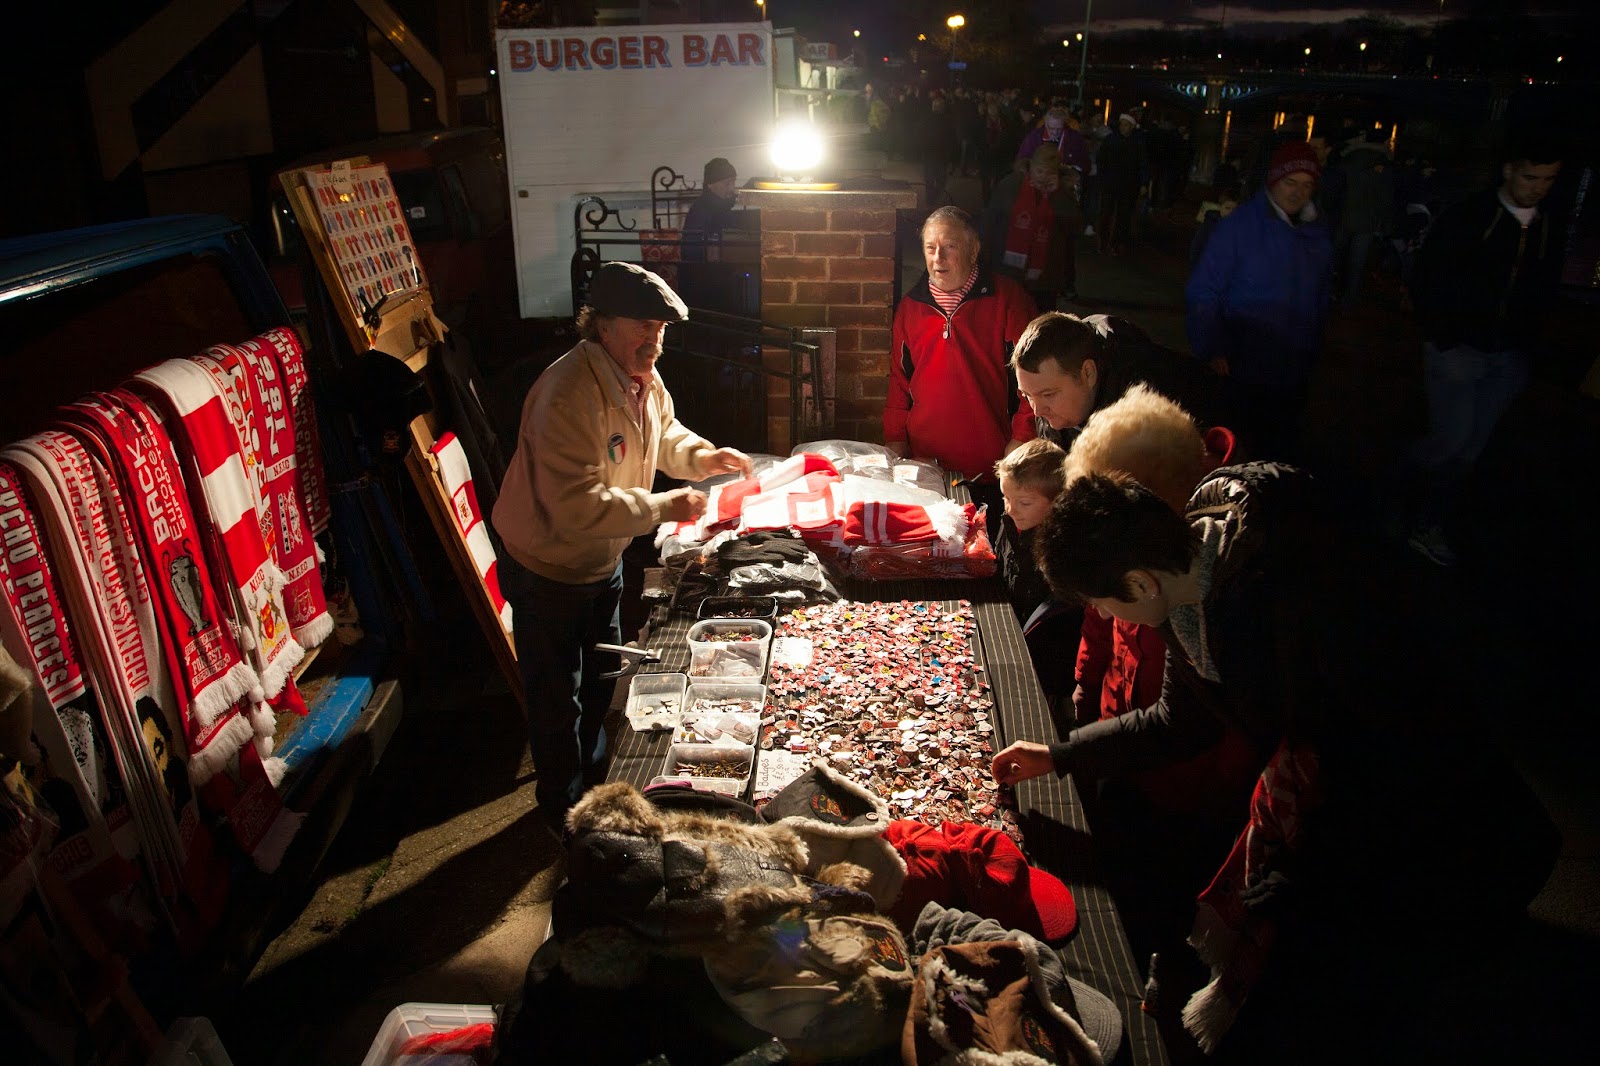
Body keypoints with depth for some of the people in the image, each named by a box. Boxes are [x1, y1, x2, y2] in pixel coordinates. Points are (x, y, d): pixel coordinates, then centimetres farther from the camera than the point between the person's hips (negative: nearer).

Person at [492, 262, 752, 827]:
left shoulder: (642, 378, -5)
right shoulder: (570, 394, -35)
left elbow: (664, 432, 16)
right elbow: (576, 506, -38)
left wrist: (705, 456, -3)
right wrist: (662, 507, -32)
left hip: (603, 563, 9)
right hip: (547, 572, -9)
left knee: (601, 684, 27)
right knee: (557, 700, 11)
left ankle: (596, 780, 50)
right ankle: (563, 808, 34)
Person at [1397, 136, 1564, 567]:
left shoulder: (1548, 231, 7)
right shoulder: (1467, 218, -8)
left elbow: (1542, 294, 15)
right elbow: (1427, 280, -7)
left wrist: (1524, 346, 7)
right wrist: (1441, 337, -10)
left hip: (1507, 358, 5)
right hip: (1457, 350, -5)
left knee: (1469, 449, 7)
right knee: (1451, 438, -8)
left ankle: (1426, 526, 21)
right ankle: (1393, 500, 19)